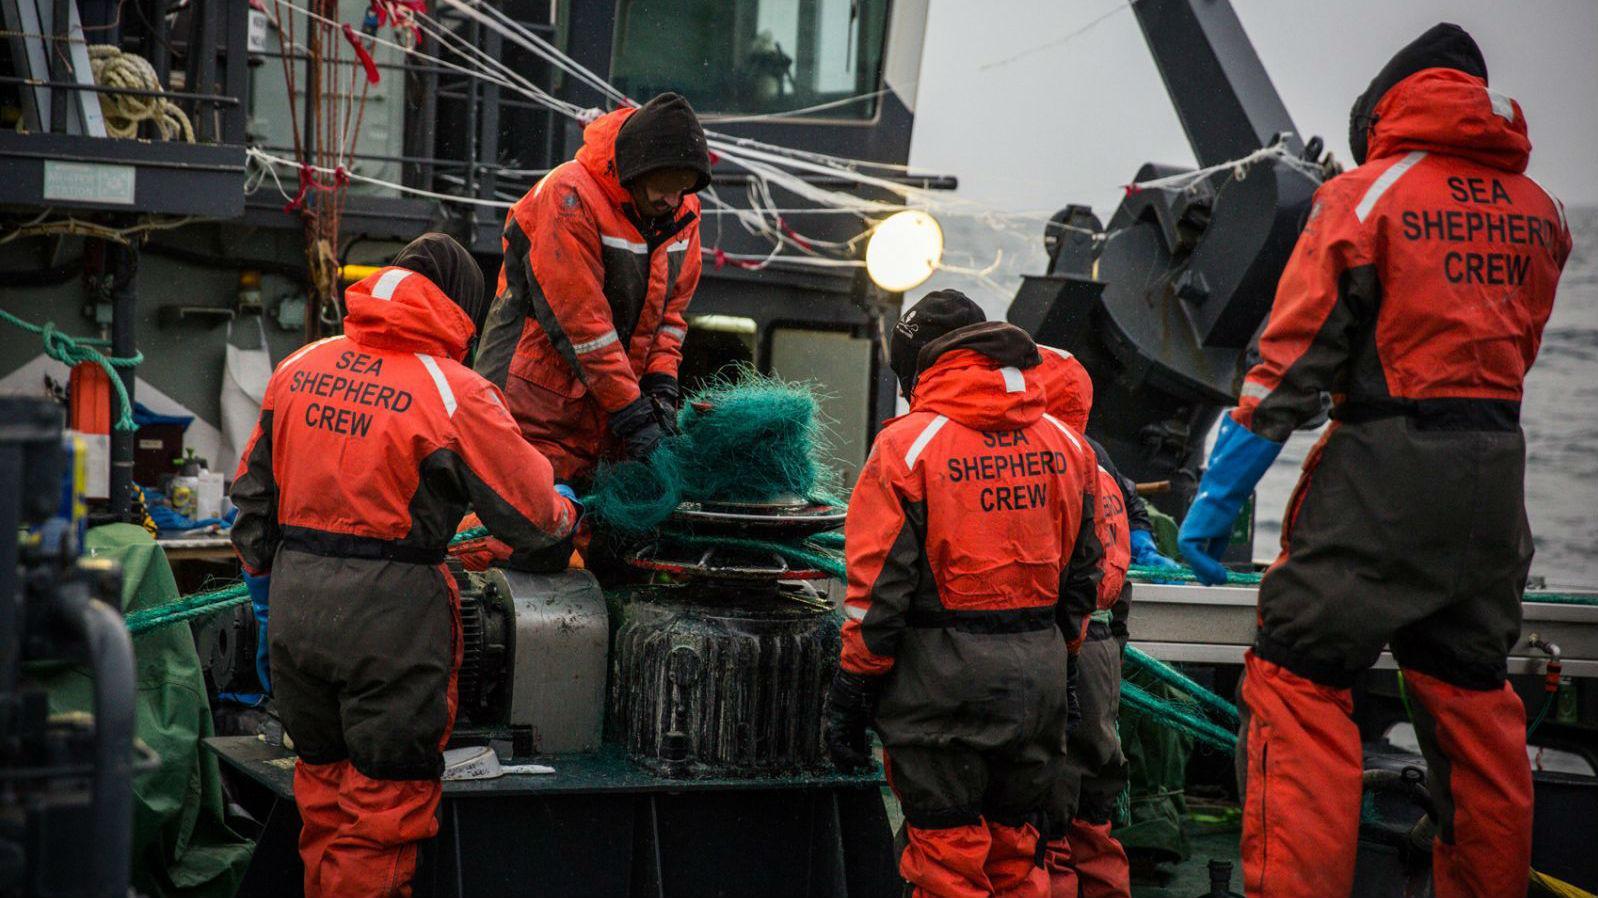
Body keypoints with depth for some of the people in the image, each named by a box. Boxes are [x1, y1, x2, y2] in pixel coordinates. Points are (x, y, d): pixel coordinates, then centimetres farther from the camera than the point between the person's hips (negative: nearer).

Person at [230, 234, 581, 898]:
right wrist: (565, 511, 19)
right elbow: (530, 514, -4)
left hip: (295, 602, 6)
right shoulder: (455, 392, -9)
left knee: (323, 783, 21)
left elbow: (252, 499, 15)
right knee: (384, 803, 6)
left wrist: (267, 604, 26)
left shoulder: (298, 369, 8)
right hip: (393, 618, -6)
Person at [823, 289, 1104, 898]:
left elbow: (880, 586, -12)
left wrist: (849, 694, -5)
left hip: (943, 676, -5)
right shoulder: (1064, 444, 8)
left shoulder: (908, 443, -10)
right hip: (1038, 677, 6)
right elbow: (1082, 574, 14)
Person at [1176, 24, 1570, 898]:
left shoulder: (1365, 195, -5)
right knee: (1472, 694, 17)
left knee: (1299, 680, -4)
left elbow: (1293, 359, -9)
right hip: (1497, 473, 6)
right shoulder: (1539, 211, 10)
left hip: (1382, 466, -6)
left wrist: (1219, 494, -7)